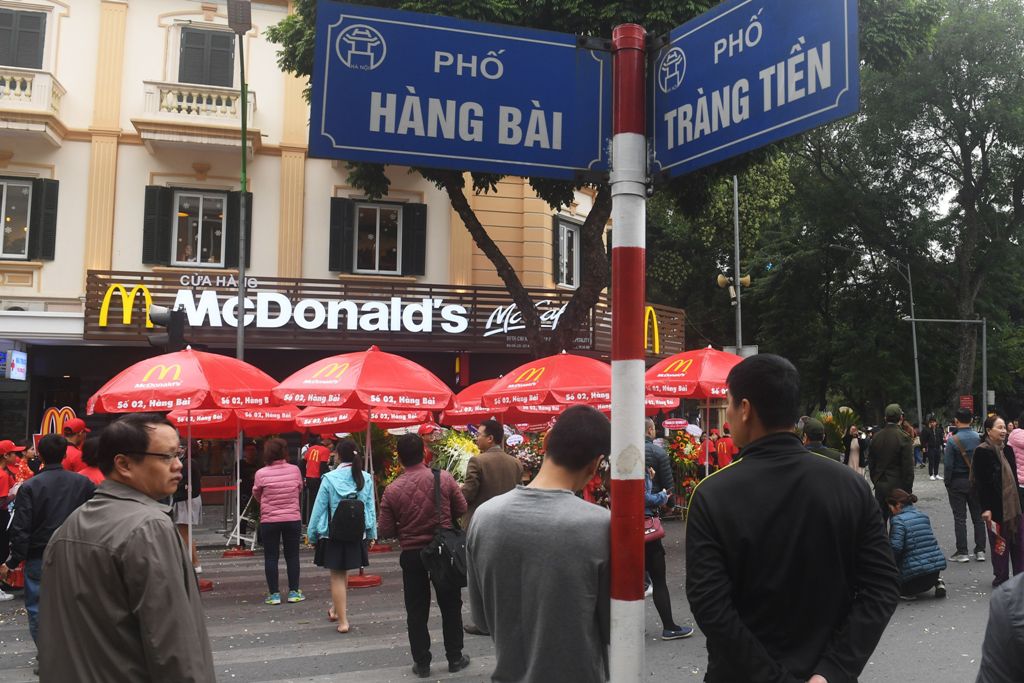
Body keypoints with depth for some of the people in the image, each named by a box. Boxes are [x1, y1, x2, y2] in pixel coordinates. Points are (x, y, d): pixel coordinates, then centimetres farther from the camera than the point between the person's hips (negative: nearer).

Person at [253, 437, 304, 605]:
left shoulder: (261, 473, -10)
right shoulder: (295, 470, -5)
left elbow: (256, 495, 5)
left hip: (269, 521, -1)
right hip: (293, 519, 2)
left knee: (271, 557, 7)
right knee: (292, 555, 11)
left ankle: (274, 593, 9)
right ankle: (294, 592, 13)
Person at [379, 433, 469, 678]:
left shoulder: (392, 490, -12)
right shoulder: (444, 478, -12)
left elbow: (385, 531, -8)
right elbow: (462, 510, -1)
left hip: (411, 555, 0)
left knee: (417, 611, 12)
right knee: (450, 606, 15)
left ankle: (422, 663, 18)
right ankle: (455, 658, 24)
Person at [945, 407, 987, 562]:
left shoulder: (953, 440, -15)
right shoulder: (979, 438, -5)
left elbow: (948, 464, -14)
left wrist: (947, 482, -2)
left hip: (957, 482, -3)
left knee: (959, 518, 3)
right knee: (978, 516, 12)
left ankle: (962, 552, 5)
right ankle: (980, 551, 14)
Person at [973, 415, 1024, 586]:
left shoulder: (1007, 449, 10)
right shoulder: (982, 452, -11)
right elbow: (981, 482, -15)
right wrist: (985, 508, -18)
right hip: (996, 506, -7)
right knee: (999, 542, 3)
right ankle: (1001, 577, 14)